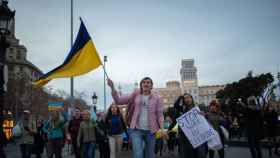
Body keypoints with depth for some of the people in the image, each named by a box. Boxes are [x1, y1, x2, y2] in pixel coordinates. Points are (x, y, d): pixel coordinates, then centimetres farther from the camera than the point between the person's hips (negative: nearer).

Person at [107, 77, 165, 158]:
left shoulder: (157, 98, 1)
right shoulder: (135, 95, 5)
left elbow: (159, 114, 0)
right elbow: (118, 100, 1)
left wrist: (162, 129, -14)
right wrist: (112, 87, -12)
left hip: (150, 131, 1)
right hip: (136, 130, 0)